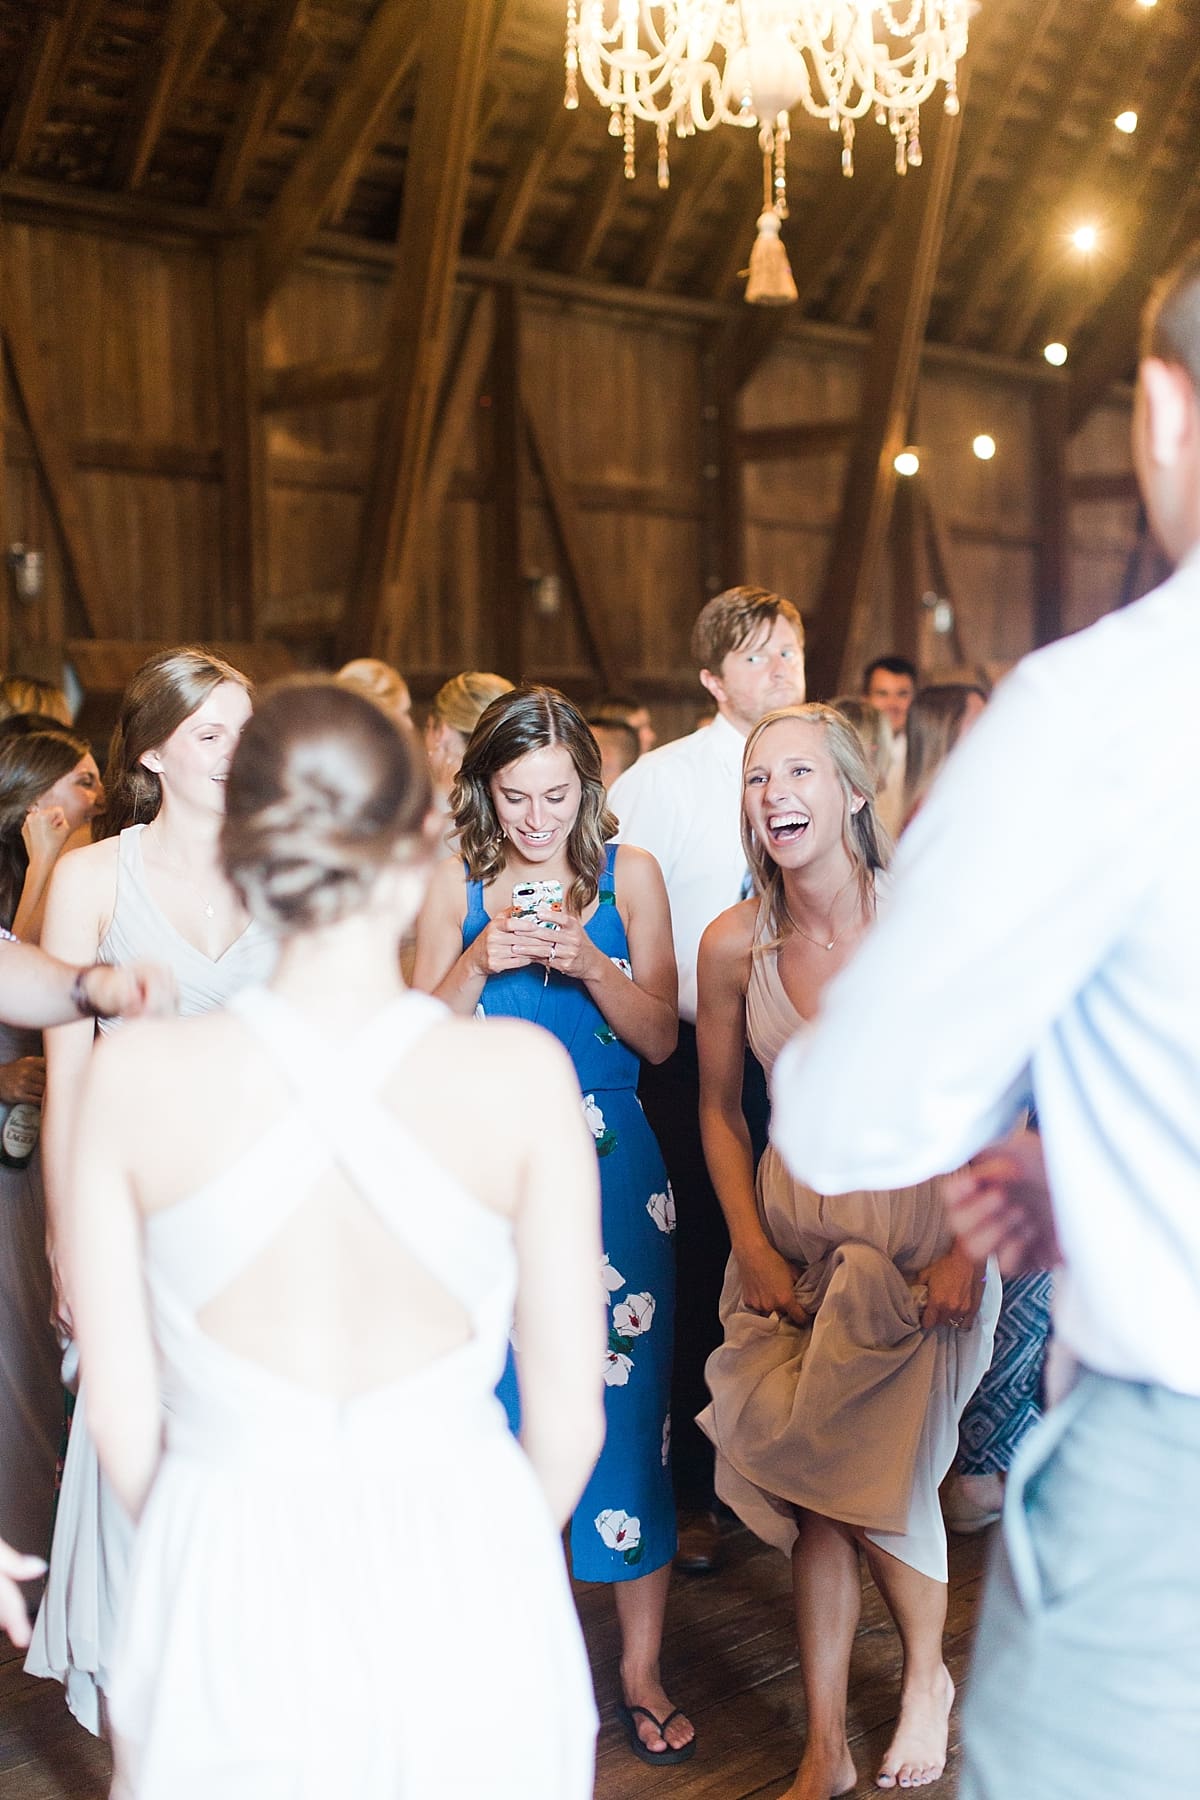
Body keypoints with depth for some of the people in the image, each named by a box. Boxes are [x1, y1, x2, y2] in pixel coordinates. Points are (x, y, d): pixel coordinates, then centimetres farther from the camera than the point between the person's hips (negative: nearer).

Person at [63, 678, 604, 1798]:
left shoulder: (132, 1078, -12)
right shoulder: (522, 1074, -14)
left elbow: (120, 1421, -4)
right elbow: (568, 1414, -6)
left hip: (226, 1591, 1)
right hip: (467, 1577, 0)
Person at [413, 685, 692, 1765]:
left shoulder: (629, 875, 2)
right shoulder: (457, 888, 3)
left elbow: (661, 1039, 0)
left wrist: (588, 964, -16)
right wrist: (480, 962, -14)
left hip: (610, 1166, 0)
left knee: (627, 1403, 1)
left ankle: (642, 1667, 16)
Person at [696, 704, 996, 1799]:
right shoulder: (735, 944, -6)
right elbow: (720, 1109, 6)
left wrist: (967, 1251, -13)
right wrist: (753, 1250, 1)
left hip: (920, 1226, -3)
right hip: (795, 1228, 3)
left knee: (877, 1474, -2)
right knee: (812, 1493, 6)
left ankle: (928, 1676, 31)